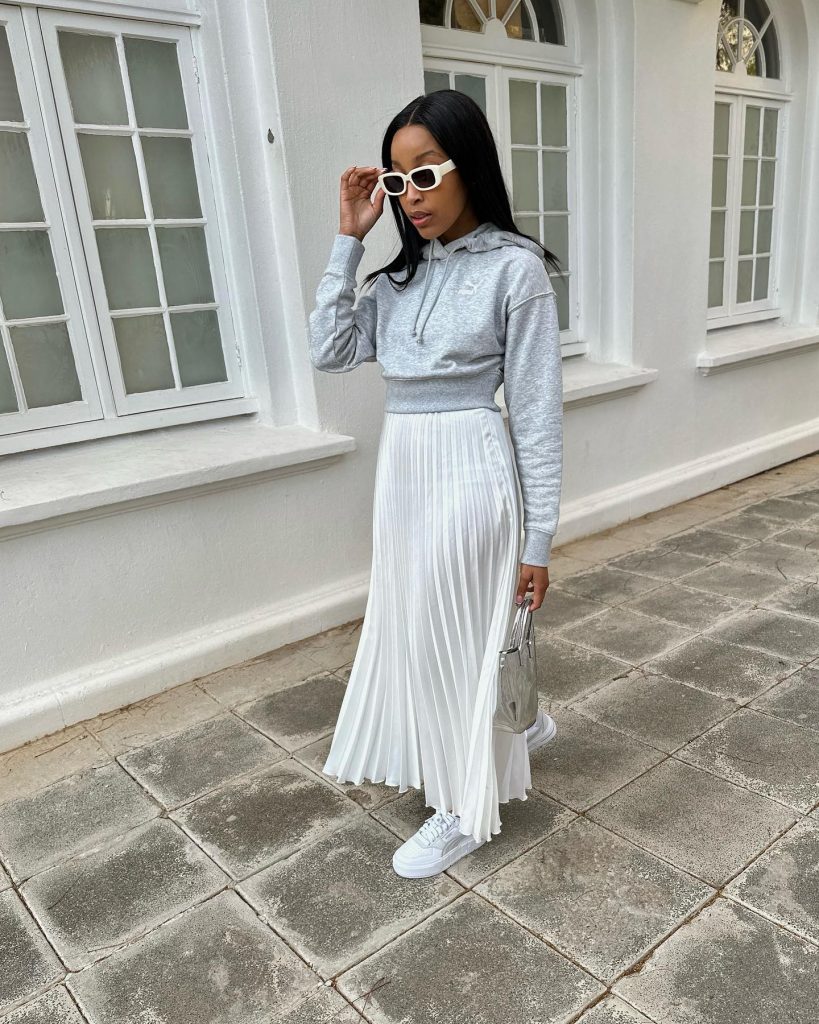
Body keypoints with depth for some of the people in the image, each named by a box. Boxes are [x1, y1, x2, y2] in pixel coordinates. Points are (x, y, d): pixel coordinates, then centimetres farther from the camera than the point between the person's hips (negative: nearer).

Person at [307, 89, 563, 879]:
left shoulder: (514, 267, -10)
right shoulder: (402, 272, 9)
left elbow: (536, 412, -12)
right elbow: (330, 352, 1)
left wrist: (537, 540, -12)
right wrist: (348, 240, -2)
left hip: (467, 471, -7)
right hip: (400, 469, 7)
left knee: (451, 632, 3)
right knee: (414, 621, 19)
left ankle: (467, 809, 28)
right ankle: (516, 724, 47)